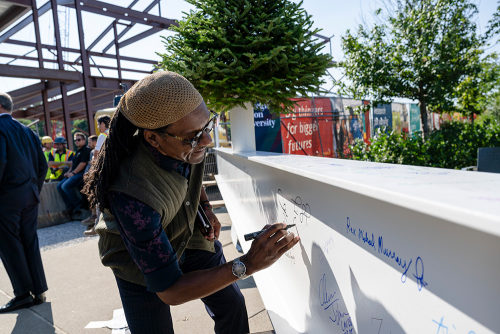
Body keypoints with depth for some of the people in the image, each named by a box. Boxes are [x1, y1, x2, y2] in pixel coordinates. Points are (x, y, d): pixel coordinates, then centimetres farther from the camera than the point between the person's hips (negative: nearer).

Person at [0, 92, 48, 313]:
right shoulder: (26, 131, 12)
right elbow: (42, 164, 11)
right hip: (29, 196, 7)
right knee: (30, 243, 11)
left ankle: (23, 294, 10)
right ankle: (38, 292, 17)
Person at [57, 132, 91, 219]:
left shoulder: (86, 149, -6)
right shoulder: (78, 151, 24)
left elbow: (83, 163, -16)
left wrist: (73, 173, -14)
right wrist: (69, 172, 11)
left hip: (81, 174, -10)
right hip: (74, 174, 10)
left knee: (66, 186, -25)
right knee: (59, 186, -1)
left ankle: (78, 206, -14)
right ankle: (70, 207, -4)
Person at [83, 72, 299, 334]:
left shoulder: (188, 135, -23)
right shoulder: (132, 194, -42)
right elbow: (169, 291, -35)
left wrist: (205, 207, -6)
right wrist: (247, 265, -39)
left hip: (188, 235, 5)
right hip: (137, 258, -5)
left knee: (232, 305, 11)